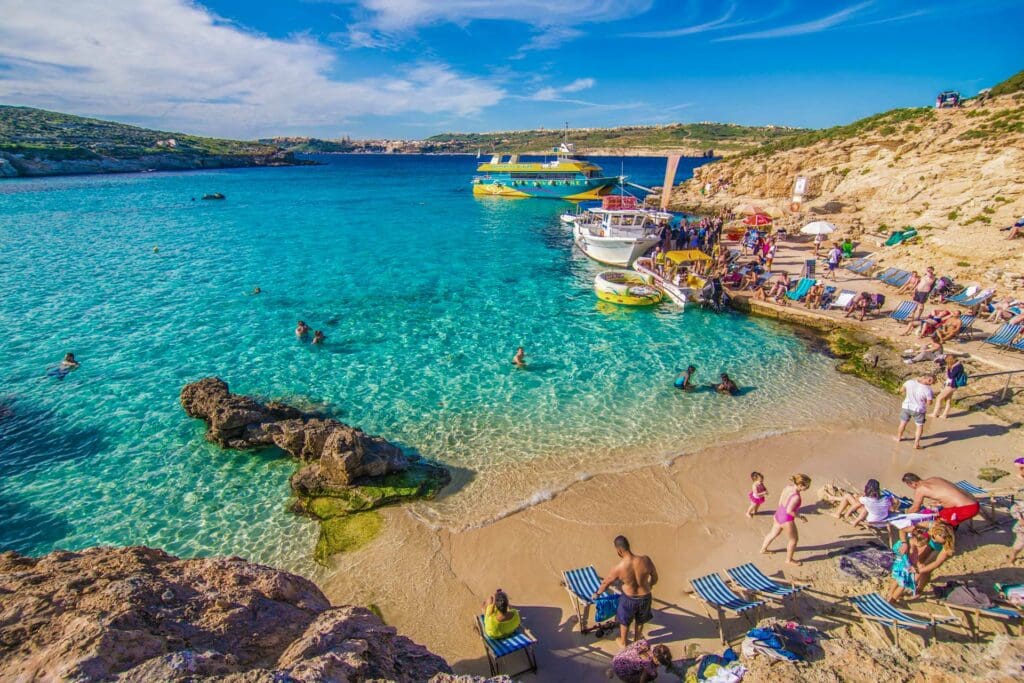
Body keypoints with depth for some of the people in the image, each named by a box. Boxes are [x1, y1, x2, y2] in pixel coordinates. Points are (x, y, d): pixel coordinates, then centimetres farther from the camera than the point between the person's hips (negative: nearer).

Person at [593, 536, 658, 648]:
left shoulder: (618, 568, -29)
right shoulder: (645, 560, -26)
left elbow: (605, 583, -10)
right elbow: (655, 577, -6)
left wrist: (597, 593, 11)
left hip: (629, 598, -2)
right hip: (645, 597, 2)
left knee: (624, 621, 29)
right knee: (640, 621, 32)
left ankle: (623, 642, 52)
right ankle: (637, 639, 56)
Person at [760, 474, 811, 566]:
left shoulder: (788, 486, -8)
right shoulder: (796, 497, -32)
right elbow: (789, 511, -27)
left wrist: (782, 512, 17)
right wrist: (800, 517, -12)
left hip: (779, 514, 8)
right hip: (787, 520, -8)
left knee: (773, 534, 29)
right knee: (794, 540, 19)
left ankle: (763, 549, 50)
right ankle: (789, 559, 39)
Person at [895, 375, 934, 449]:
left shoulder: (910, 382, -15)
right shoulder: (927, 390, -23)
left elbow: (901, 389, 0)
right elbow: (929, 402, -13)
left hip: (906, 407, 3)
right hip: (918, 410, -3)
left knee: (903, 423, 21)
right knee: (919, 426, 14)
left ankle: (898, 438, 37)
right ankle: (916, 443, 9)